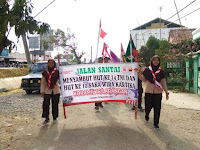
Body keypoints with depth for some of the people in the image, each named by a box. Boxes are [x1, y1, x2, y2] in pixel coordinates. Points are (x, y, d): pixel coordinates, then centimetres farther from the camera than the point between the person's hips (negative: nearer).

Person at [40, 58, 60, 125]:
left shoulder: (57, 72, 0)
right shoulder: (45, 72, 6)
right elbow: (43, 82, 7)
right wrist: (42, 91, 3)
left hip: (55, 91, -1)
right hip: (47, 91, 2)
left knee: (55, 105, 5)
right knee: (45, 104, -4)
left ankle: (55, 118, 20)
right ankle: (47, 118, 11)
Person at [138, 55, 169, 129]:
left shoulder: (161, 71, 5)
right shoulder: (147, 70, 2)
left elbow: (163, 82, 7)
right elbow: (144, 79, 7)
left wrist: (166, 92, 3)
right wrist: (139, 74, -10)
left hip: (158, 92, 1)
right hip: (148, 91, -1)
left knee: (157, 108, 0)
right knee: (148, 106, 3)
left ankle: (156, 123, 14)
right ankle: (147, 114, 38)